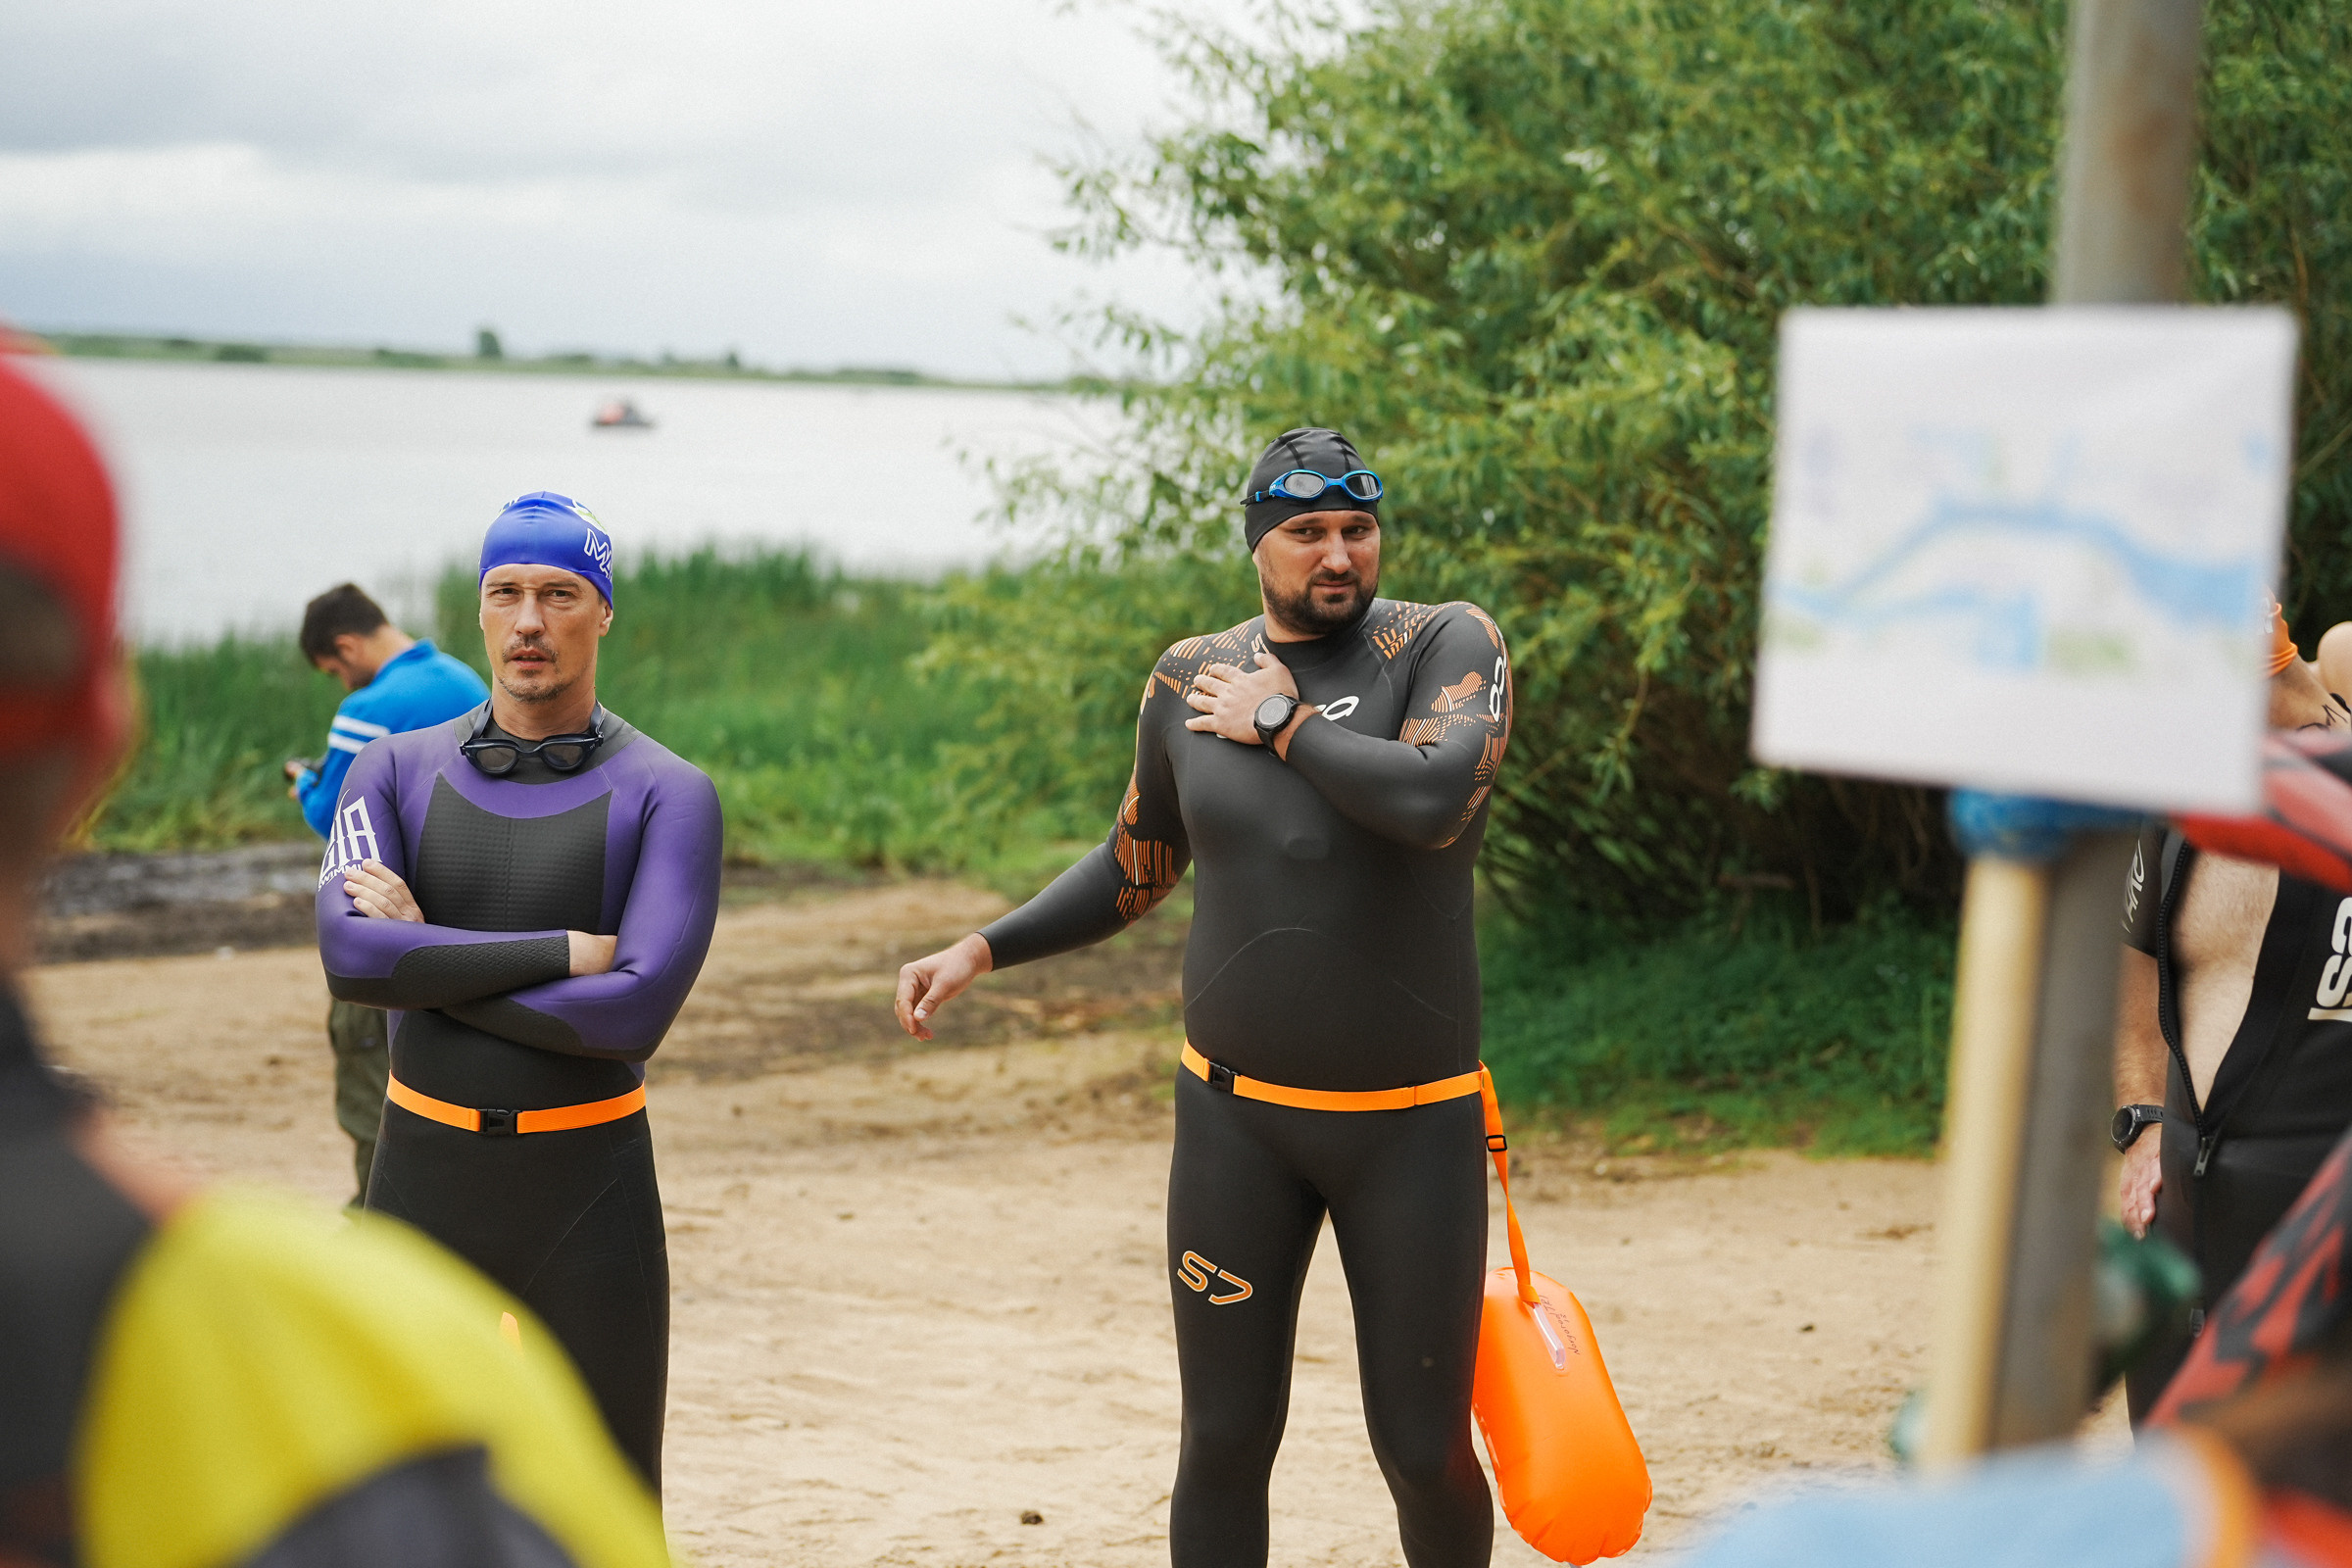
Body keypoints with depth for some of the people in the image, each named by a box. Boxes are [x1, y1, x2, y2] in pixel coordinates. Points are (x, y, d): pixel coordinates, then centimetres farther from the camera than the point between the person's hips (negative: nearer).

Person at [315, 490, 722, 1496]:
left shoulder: (665, 794, -4)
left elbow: (637, 1012, -18)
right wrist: (560, 952, -17)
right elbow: (350, 954, -14)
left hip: (589, 1188, -2)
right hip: (424, 1169, 2)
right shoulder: (397, 770, 5)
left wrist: (429, 958, -13)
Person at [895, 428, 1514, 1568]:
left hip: (1413, 1122, -2)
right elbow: (1136, 869, 19)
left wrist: (1281, 722, -15)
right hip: (1235, 1117, 3)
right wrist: (984, 948, 8)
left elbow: (1434, 801, -27)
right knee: (1224, 1442, 3)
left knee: (1425, 1452, 2)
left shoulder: (1448, 646, -6)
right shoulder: (1190, 681, 5)